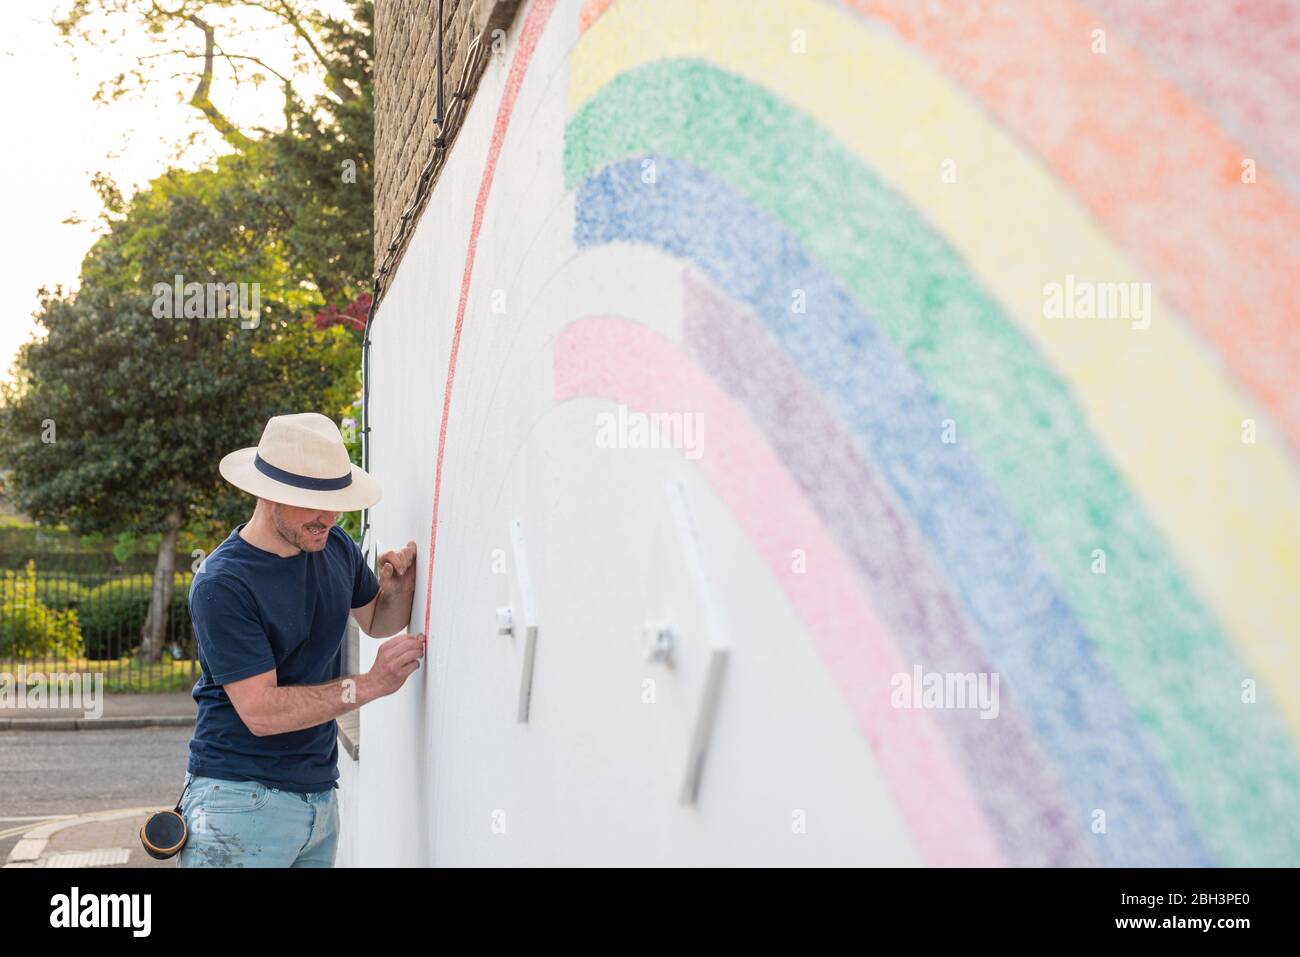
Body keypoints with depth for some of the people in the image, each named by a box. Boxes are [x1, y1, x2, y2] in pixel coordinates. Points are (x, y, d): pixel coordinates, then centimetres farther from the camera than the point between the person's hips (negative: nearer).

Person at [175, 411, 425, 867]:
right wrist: (369, 684, -22)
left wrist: (398, 588, -1)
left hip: (320, 794, 6)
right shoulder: (222, 585, -17)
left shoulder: (335, 547, 4)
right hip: (242, 798, -6)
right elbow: (261, 711, -20)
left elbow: (377, 621, 22)